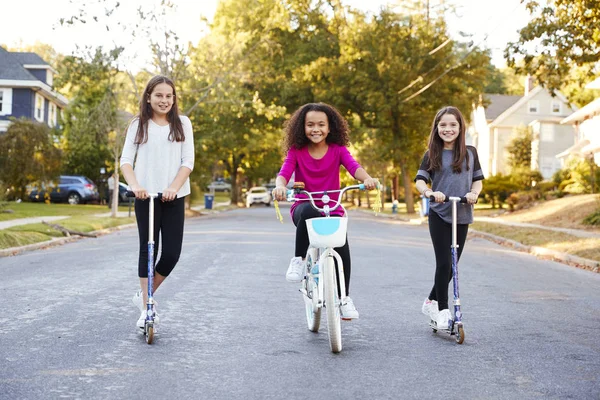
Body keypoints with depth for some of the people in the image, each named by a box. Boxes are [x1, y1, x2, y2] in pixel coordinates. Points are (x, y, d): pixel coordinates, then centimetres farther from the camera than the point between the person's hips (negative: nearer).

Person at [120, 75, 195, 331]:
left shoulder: (182, 123, 8)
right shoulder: (139, 125, 7)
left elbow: (188, 161, 1)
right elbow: (126, 160, 1)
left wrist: (174, 187, -15)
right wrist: (134, 185, -18)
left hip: (174, 197, 1)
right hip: (146, 196, -1)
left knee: (172, 253, -3)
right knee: (148, 250, 0)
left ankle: (144, 295, 20)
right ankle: (146, 308, 8)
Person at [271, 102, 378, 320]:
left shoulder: (337, 150, -1)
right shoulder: (296, 151, -1)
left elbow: (353, 166, -18)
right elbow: (284, 172, -17)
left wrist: (367, 178, -42)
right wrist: (280, 186, -41)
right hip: (303, 207, -1)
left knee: (341, 243, -25)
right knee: (308, 211, -38)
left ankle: (344, 297, -5)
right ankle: (298, 260, -18)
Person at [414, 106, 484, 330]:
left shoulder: (470, 153, 6)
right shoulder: (432, 155, 2)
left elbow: (478, 180, 9)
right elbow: (420, 180, -4)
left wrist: (474, 193, -13)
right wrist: (429, 192, -25)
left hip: (462, 215, 3)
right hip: (439, 215, -3)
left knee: (452, 264, 8)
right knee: (444, 263, -8)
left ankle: (431, 302, 26)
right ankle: (443, 310, 1)